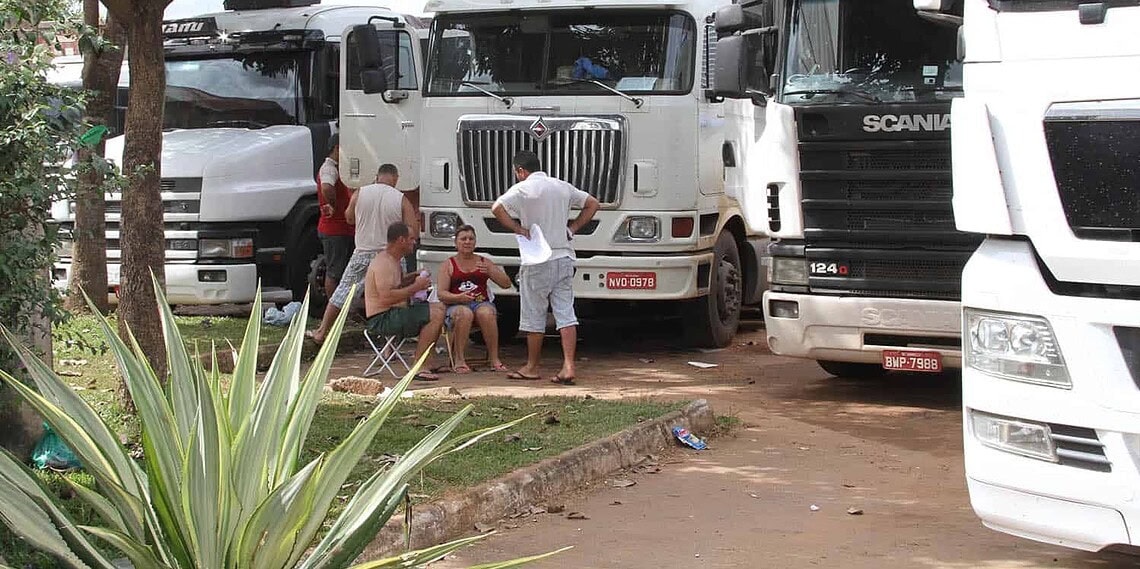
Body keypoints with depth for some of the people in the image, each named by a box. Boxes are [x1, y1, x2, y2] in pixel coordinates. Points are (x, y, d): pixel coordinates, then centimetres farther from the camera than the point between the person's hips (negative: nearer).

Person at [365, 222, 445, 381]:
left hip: (393, 313, 11)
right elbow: (386, 298, -27)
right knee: (436, 314, -21)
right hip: (381, 319, -11)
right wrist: (415, 287, -19)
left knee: (439, 307, 11)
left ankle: (426, 363, 6)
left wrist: (410, 279, 15)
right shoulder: (383, 263, -17)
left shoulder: (394, 261, 17)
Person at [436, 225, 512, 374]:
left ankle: (495, 360, -29)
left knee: (486, 313, -35)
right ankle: (459, 361, -32)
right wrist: (458, 297, -21)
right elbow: (441, 294, 0)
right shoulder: (448, 265, 12)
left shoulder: (484, 262, 17)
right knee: (464, 314, -38)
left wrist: (489, 271, -7)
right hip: (456, 305, -1)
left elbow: (507, 284, 11)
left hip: (482, 303, 2)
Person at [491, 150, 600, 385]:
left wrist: (518, 229, -10)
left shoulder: (523, 188, -7)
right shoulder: (563, 187, 11)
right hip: (564, 258, 5)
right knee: (566, 312, 1)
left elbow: (497, 208, -21)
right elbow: (592, 204, 20)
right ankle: (568, 366, -7)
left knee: (534, 316, 6)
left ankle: (532, 367, 15)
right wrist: (573, 228, 15)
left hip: (538, 261, -5)